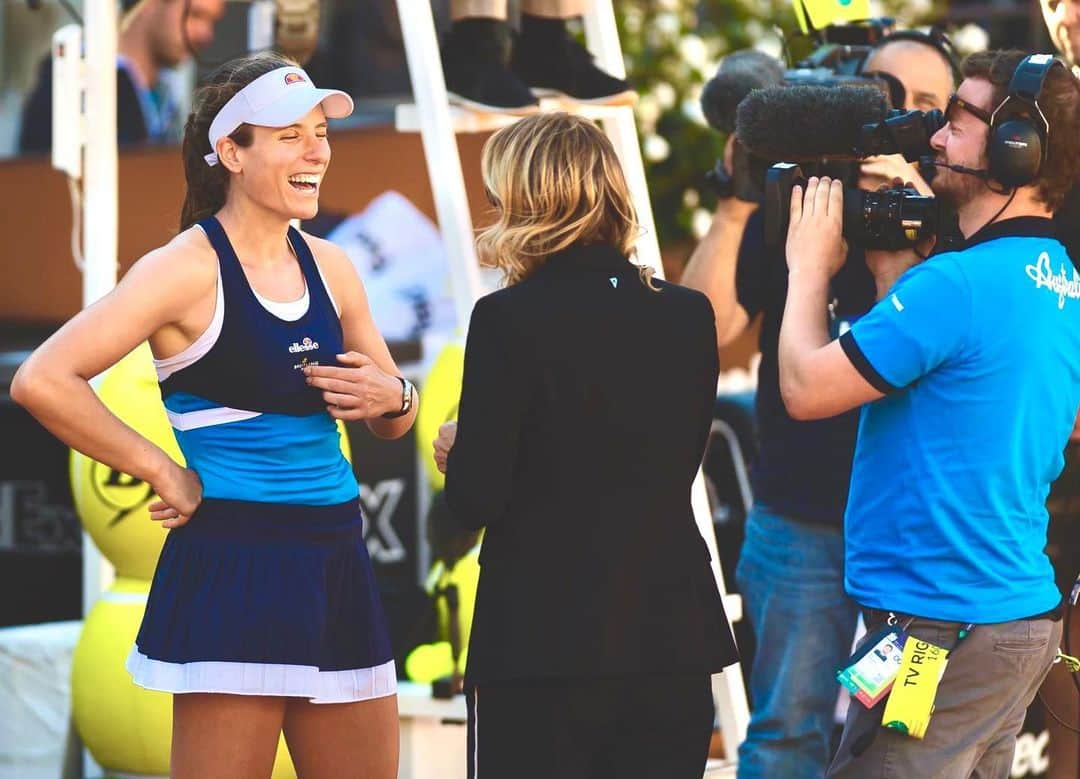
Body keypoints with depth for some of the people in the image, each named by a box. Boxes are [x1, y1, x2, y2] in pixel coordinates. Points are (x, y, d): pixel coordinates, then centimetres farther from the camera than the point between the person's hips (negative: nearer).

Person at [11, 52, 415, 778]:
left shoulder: (328, 267, 12)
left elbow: (394, 418, 24)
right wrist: (164, 472, -12)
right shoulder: (189, 268, -8)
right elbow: (41, 381, -18)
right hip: (235, 568, -7)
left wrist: (392, 397, 0)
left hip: (337, 564, 7)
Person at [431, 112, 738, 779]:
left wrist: (457, 453, 11)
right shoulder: (689, 315, 4)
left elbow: (476, 501, -12)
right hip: (673, 636, 5)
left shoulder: (508, 320, -11)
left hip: (543, 642, -5)